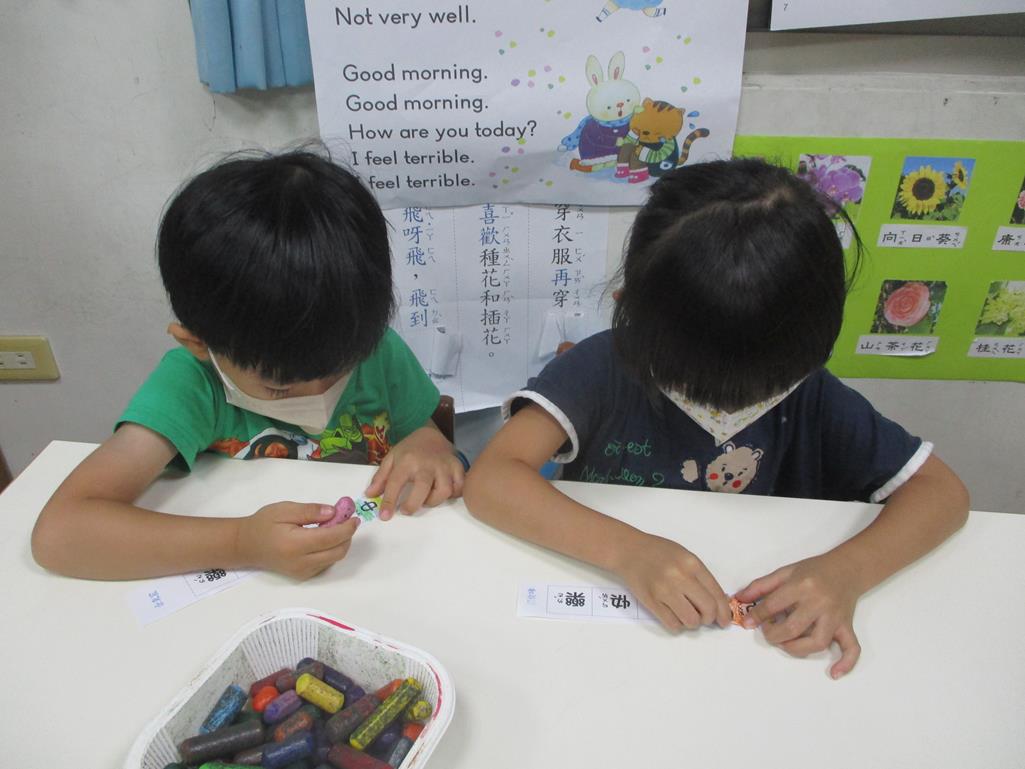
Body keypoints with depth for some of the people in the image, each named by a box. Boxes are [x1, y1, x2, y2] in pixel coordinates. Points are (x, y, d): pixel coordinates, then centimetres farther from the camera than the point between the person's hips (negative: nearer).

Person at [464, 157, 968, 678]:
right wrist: (626, 550, -35)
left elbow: (943, 491, -3)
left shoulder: (812, 399, -8)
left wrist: (849, 568, -21)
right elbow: (489, 480, -24)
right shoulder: (605, 368, -15)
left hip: (765, 643, 3)